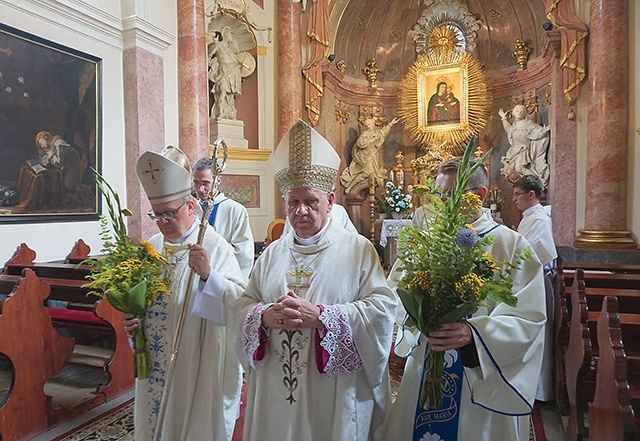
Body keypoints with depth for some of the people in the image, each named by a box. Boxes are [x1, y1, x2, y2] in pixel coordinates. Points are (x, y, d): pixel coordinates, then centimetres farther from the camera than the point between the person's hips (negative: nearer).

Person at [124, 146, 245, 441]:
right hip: (155, 367, 6)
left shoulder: (215, 247, -15)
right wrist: (131, 319, -4)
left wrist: (207, 274, -39)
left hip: (197, 370, -6)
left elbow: (238, 305, -25)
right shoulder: (151, 247, 5)